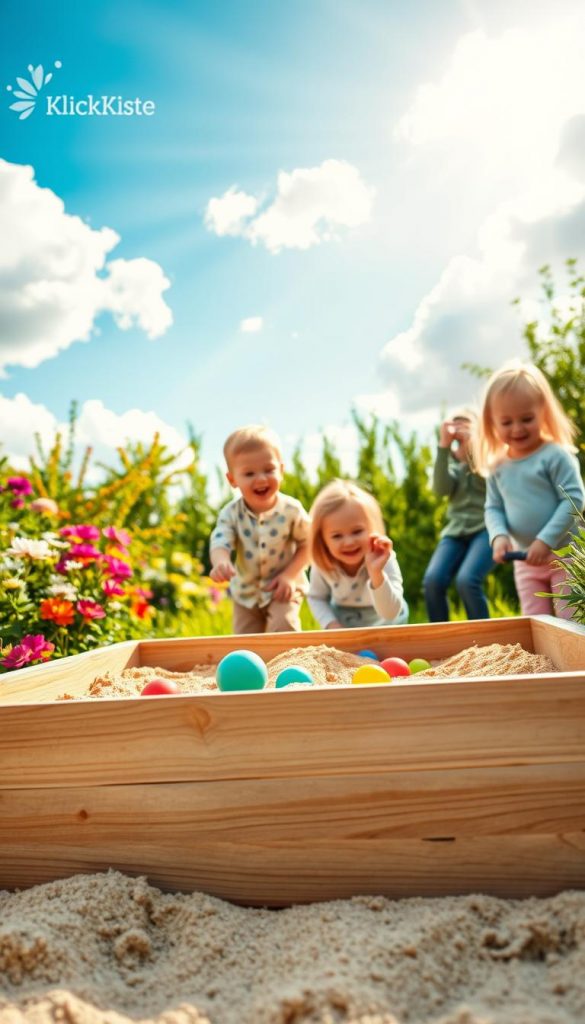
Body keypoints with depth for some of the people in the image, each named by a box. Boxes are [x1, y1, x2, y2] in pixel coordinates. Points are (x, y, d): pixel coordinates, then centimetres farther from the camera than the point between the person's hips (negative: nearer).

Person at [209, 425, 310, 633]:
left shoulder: (291, 510, -18)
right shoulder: (231, 513, -17)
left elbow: (306, 544, -7)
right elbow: (220, 544, -29)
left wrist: (290, 575, -20)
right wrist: (221, 562, -54)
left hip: (283, 588, -2)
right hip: (246, 592, 2)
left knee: (283, 629, -23)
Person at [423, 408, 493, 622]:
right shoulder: (451, 460, 15)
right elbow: (441, 488, -6)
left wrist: (473, 444, -13)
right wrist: (443, 446, -12)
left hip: (486, 528, -3)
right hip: (456, 530, 3)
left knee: (466, 580, -28)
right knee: (432, 580, -22)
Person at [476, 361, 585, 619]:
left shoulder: (555, 455, -14)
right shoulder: (498, 467, 3)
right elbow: (493, 508, 6)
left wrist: (546, 540, -23)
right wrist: (499, 536, -15)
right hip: (525, 561, 5)